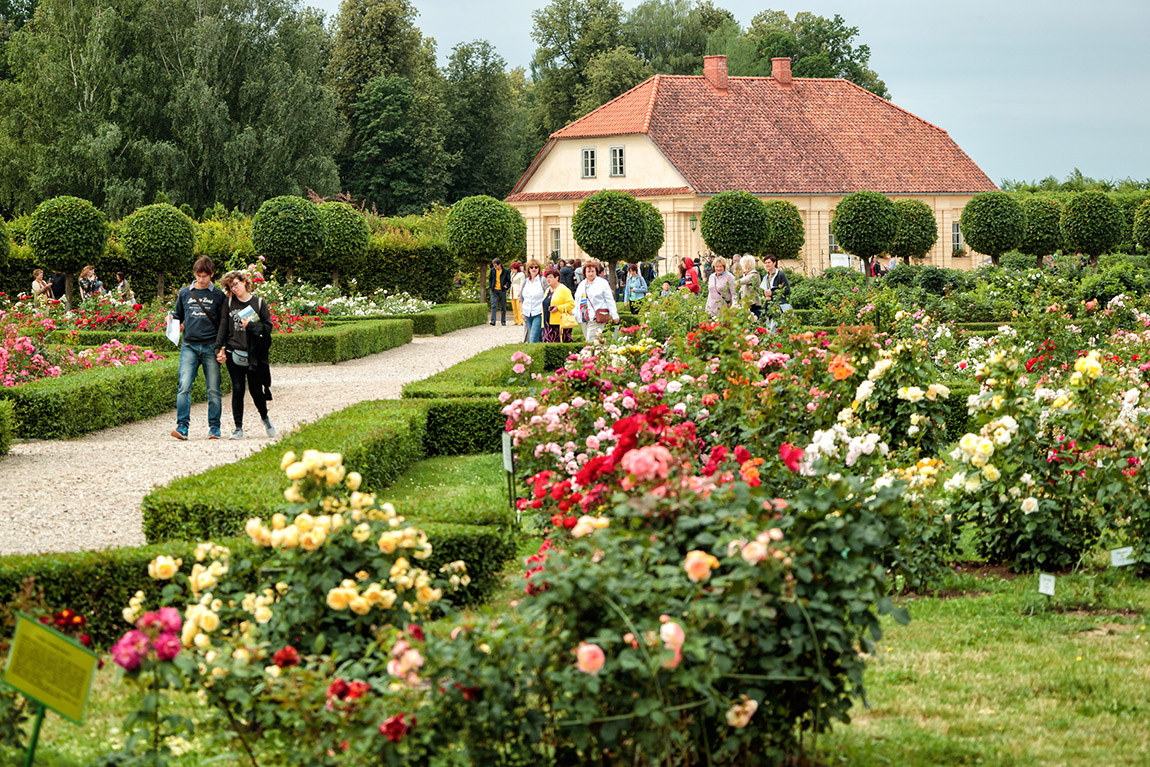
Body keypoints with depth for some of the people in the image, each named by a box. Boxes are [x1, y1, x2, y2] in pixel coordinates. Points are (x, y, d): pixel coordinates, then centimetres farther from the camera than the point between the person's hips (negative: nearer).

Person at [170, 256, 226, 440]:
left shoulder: (218, 295, 6)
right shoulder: (185, 293, 11)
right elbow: (178, 315, 22)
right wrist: (172, 320, -3)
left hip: (210, 347, -1)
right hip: (189, 347, 1)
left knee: (213, 390, 2)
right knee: (184, 387, -12)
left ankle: (214, 427, 10)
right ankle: (182, 426, -14)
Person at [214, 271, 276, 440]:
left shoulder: (259, 303, 3)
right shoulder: (229, 303, 7)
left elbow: (268, 327, 2)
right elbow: (223, 326, 6)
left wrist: (251, 325, -13)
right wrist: (219, 348, -1)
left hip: (253, 355, -1)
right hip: (234, 354, 1)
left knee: (256, 390, 2)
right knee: (237, 390, -3)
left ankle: (264, 417, 30)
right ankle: (238, 428, 3)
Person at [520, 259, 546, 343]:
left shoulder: (542, 281, -4)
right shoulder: (525, 282, 12)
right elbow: (522, 298, 21)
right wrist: (522, 312, 14)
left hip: (539, 314, -6)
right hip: (528, 314, 6)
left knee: (533, 338, -15)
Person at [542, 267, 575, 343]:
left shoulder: (563, 289, -6)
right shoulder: (548, 290, 18)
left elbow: (571, 304, -11)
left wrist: (558, 308, -20)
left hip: (561, 324, -7)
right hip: (548, 324, 7)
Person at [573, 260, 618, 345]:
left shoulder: (602, 283, 0)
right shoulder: (581, 285, 19)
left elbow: (610, 300, -2)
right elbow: (577, 301, 26)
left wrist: (614, 315, -5)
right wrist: (574, 315, 21)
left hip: (597, 317, -7)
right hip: (584, 318, 7)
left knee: (591, 341, -16)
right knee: (587, 340, 7)